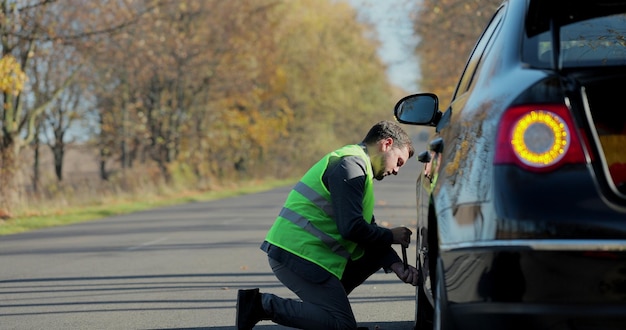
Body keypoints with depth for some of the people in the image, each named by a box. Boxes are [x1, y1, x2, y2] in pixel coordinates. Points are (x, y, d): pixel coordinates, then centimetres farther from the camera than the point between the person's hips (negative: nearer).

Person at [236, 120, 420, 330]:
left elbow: (367, 228, 18)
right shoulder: (350, 165, -13)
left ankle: (329, 299, 10)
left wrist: (396, 266, 5)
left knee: (377, 254, 14)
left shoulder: (357, 164, 21)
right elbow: (351, 228, -21)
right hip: (297, 255, -10)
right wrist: (391, 237, -4)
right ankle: (262, 304, -10)